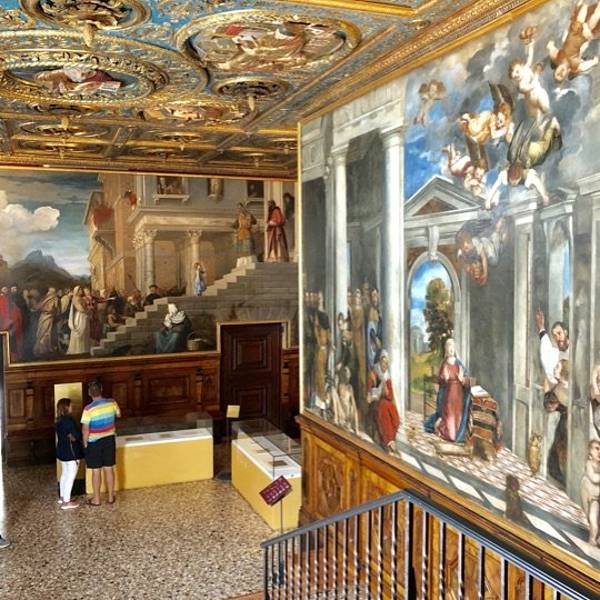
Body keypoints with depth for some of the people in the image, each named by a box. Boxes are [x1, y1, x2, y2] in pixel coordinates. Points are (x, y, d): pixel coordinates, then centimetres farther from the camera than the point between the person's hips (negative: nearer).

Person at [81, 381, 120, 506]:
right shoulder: (112, 403, -8)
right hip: (109, 440, 4)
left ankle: (96, 499, 19)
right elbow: (118, 415, 12)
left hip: (94, 442, -4)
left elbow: (85, 430, -17)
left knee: (96, 471, 8)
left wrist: (85, 443, -2)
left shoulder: (88, 409, -21)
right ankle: (111, 497, 23)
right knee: (109, 469, 14)